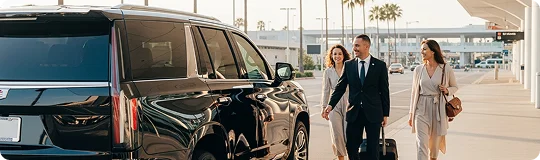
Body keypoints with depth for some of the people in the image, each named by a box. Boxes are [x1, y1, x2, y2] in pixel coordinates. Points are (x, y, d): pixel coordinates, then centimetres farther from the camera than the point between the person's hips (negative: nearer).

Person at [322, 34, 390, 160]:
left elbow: (384, 91, 2)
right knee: (351, 146, 3)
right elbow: (340, 87, 5)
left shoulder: (380, 65, 0)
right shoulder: (349, 65, 6)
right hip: (354, 112, 2)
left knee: (373, 148, 4)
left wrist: (385, 114, 0)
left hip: (373, 113, -2)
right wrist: (330, 105, -8)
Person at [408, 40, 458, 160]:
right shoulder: (418, 70, 3)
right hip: (421, 109, 1)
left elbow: (454, 87, 12)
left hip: (438, 109, -1)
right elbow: (414, 92, 10)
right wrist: (411, 113, 10)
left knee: (435, 143, 13)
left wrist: (447, 90, -11)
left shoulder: (446, 69, -3)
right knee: (421, 143, -9)